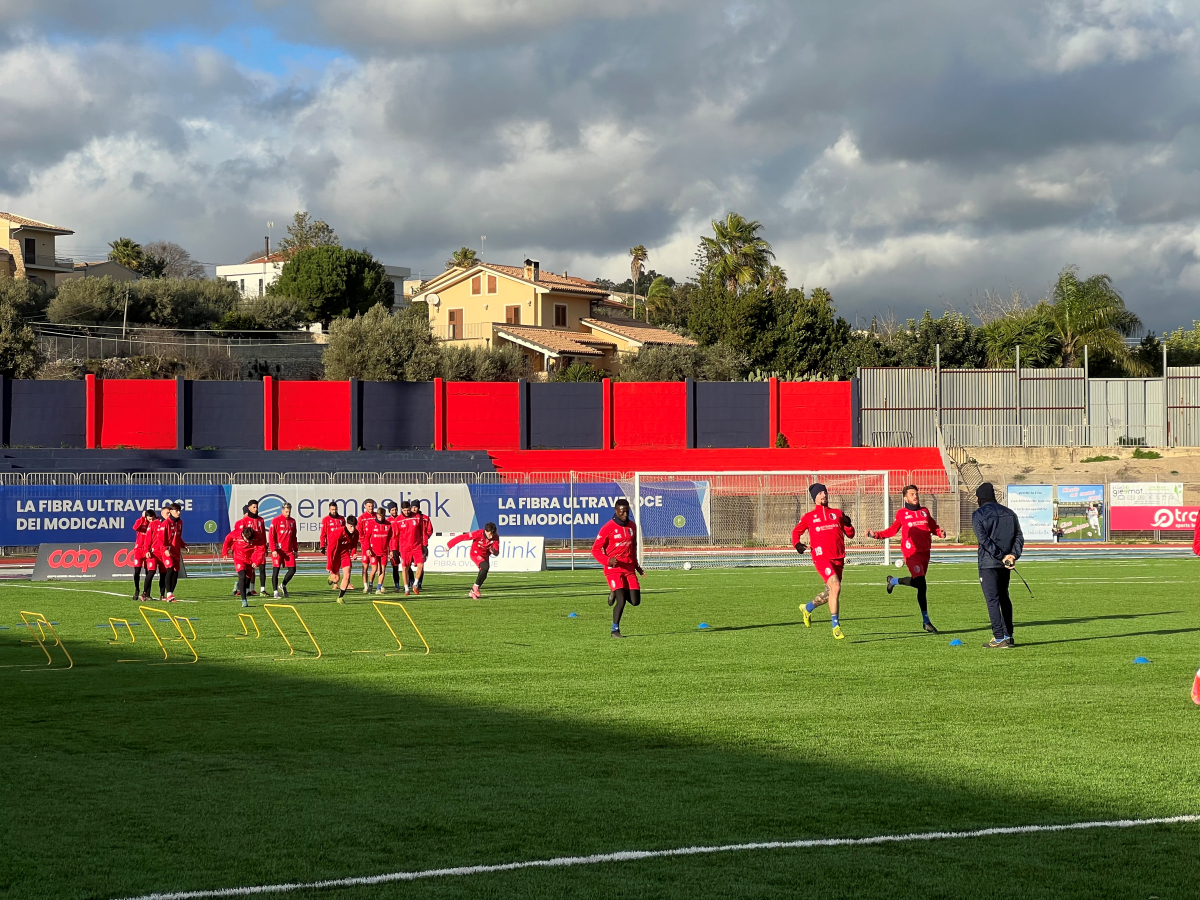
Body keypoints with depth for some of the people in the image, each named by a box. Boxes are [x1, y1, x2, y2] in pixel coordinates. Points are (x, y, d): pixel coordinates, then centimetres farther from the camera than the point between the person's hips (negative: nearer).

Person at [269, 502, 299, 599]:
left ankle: (283, 585, 25)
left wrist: (295, 550, 18)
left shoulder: (292, 521, 12)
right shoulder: (276, 520, -6)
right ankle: (275, 591, 6)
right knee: (276, 570, -1)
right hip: (278, 550, -5)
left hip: (289, 551, 5)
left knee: (292, 570, 2)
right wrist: (273, 550, -15)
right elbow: (271, 536, -8)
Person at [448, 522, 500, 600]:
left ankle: (473, 592, 34)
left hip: (485, 555, 6)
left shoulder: (495, 537, -19)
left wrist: (494, 551, -42)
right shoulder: (478, 534, -31)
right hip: (475, 554, -6)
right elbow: (462, 537, -25)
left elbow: (496, 553, -17)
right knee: (485, 567, -31)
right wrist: (449, 545, -20)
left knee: (483, 575, 11)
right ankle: (476, 586, -15)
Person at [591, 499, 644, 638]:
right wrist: (607, 561, -22)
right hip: (613, 569, -6)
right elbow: (595, 549, -7)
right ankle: (615, 630, 0)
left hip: (629, 569, 6)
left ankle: (615, 593, 28)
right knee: (622, 600, -16)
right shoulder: (608, 528, -9)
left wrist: (636, 565, 22)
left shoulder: (632, 526, 9)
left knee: (635, 601, -2)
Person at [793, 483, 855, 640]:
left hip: (838, 558, 5)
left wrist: (848, 525, -6)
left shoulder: (838, 513, 15)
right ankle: (835, 626, -18)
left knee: (830, 594, 13)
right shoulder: (809, 517, 7)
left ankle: (807, 608, 41)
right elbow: (796, 531, 18)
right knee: (835, 586, -23)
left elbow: (850, 534, 16)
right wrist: (796, 543, -3)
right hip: (821, 557, -5)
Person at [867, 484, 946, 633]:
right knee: (921, 585, -15)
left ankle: (893, 581, 45)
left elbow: (933, 527, 19)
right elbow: (892, 530, 7)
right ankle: (926, 621, -2)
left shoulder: (925, 512, 15)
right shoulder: (901, 513, 2)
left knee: (917, 582, 17)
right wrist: (876, 535, -6)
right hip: (911, 553, -6)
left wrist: (940, 532, -3)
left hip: (925, 552, 6)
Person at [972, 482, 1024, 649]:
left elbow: (984, 540, -17)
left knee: (992, 600, -5)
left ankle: (999, 638, -10)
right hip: (1005, 565, 6)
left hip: (988, 564, -6)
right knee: (1004, 598, 17)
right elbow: (1019, 537, 5)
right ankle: (1008, 636, 18)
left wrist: (1002, 557, -16)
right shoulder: (1009, 513, 13)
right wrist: (1013, 555, -6)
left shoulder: (979, 514, -5)